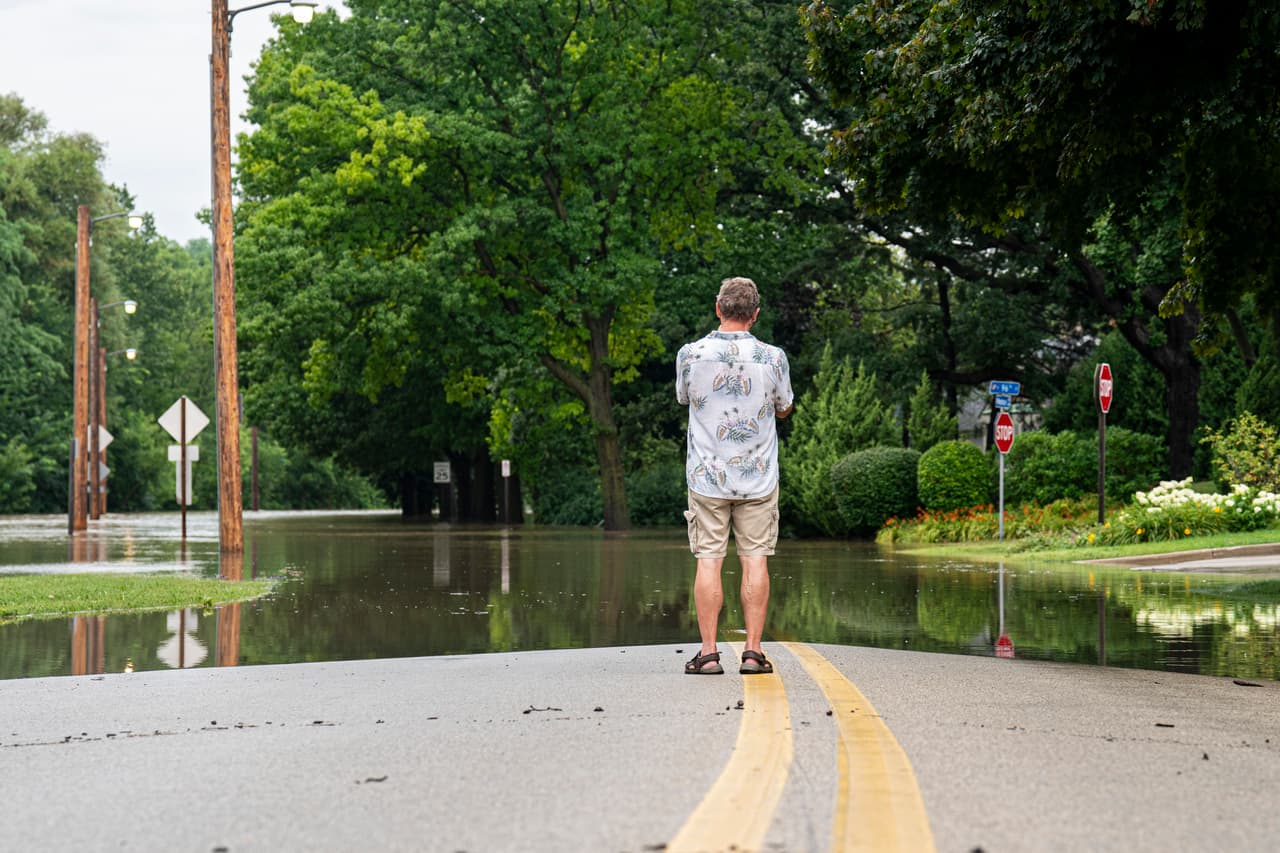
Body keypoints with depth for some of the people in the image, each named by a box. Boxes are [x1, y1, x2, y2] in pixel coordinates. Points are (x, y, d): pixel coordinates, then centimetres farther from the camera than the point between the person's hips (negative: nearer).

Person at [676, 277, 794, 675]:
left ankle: (708, 653, 1)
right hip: (758, 478, 0)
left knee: (709, 560, 2)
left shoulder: (690, 354, -6)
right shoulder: (772, 358, -6)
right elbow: (784, 408, 10)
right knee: (755, 560, 4)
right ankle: (753, 650, 3)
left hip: (707, 476, 0)